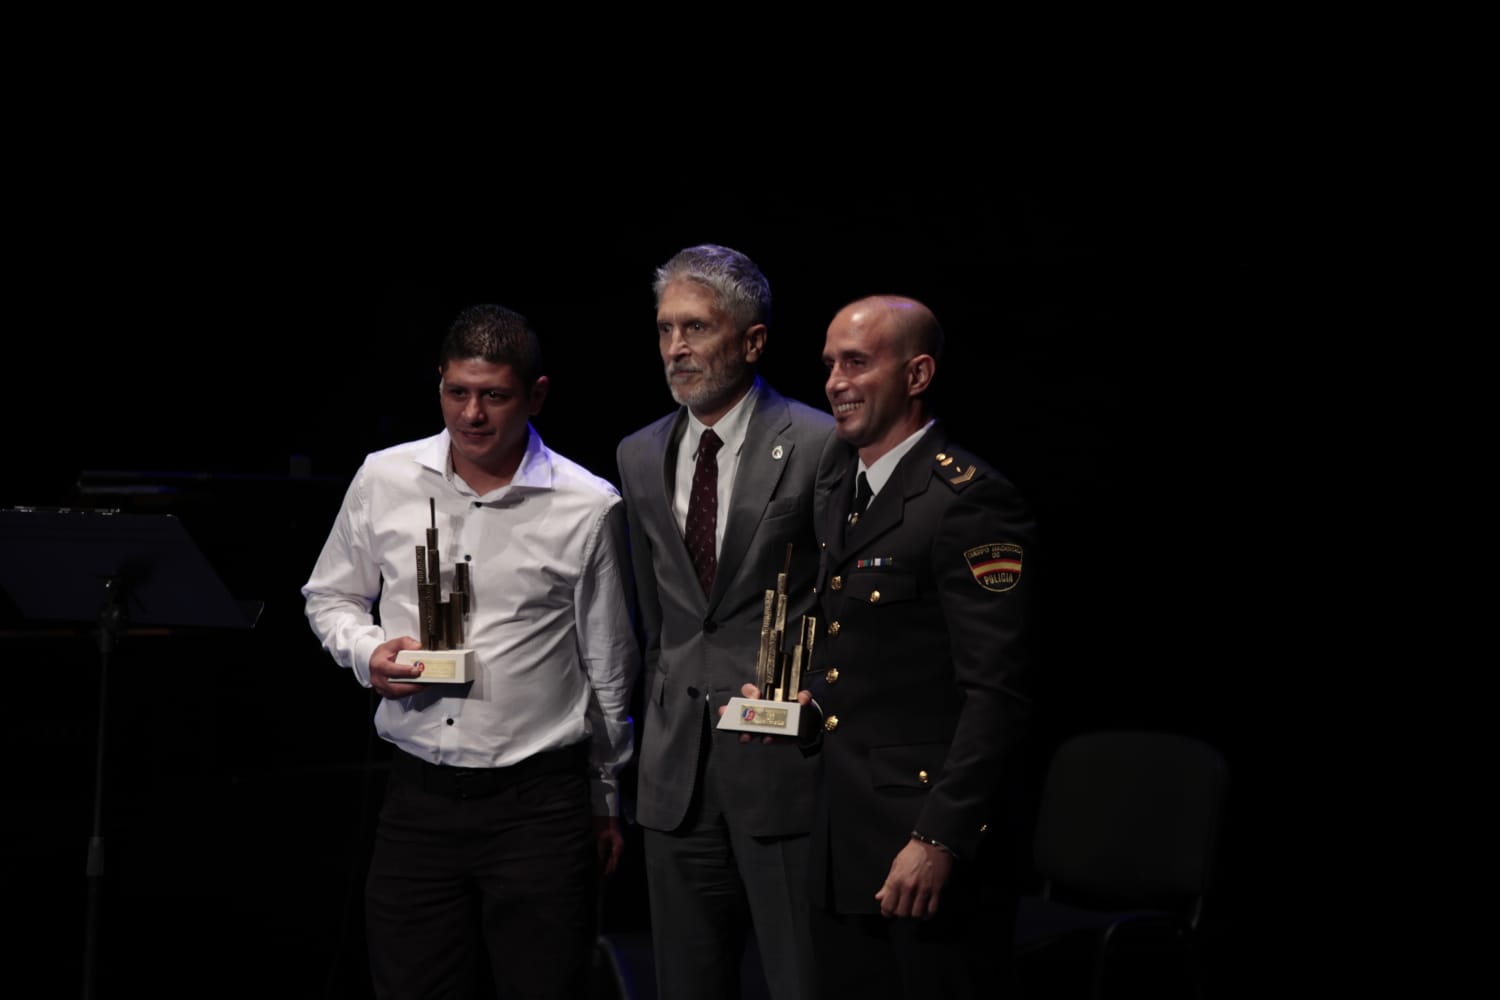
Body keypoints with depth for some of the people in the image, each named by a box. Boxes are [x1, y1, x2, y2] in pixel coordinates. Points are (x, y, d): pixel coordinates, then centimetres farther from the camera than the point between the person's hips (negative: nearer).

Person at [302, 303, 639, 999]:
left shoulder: (589, 509, -2)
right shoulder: (383, 480, 4)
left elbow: (609, 669, 7)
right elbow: (329, 597, 18)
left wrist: (605, 802, 14)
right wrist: (368, 653, -4)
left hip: (541, 804, -2)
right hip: (418, 795, 2)